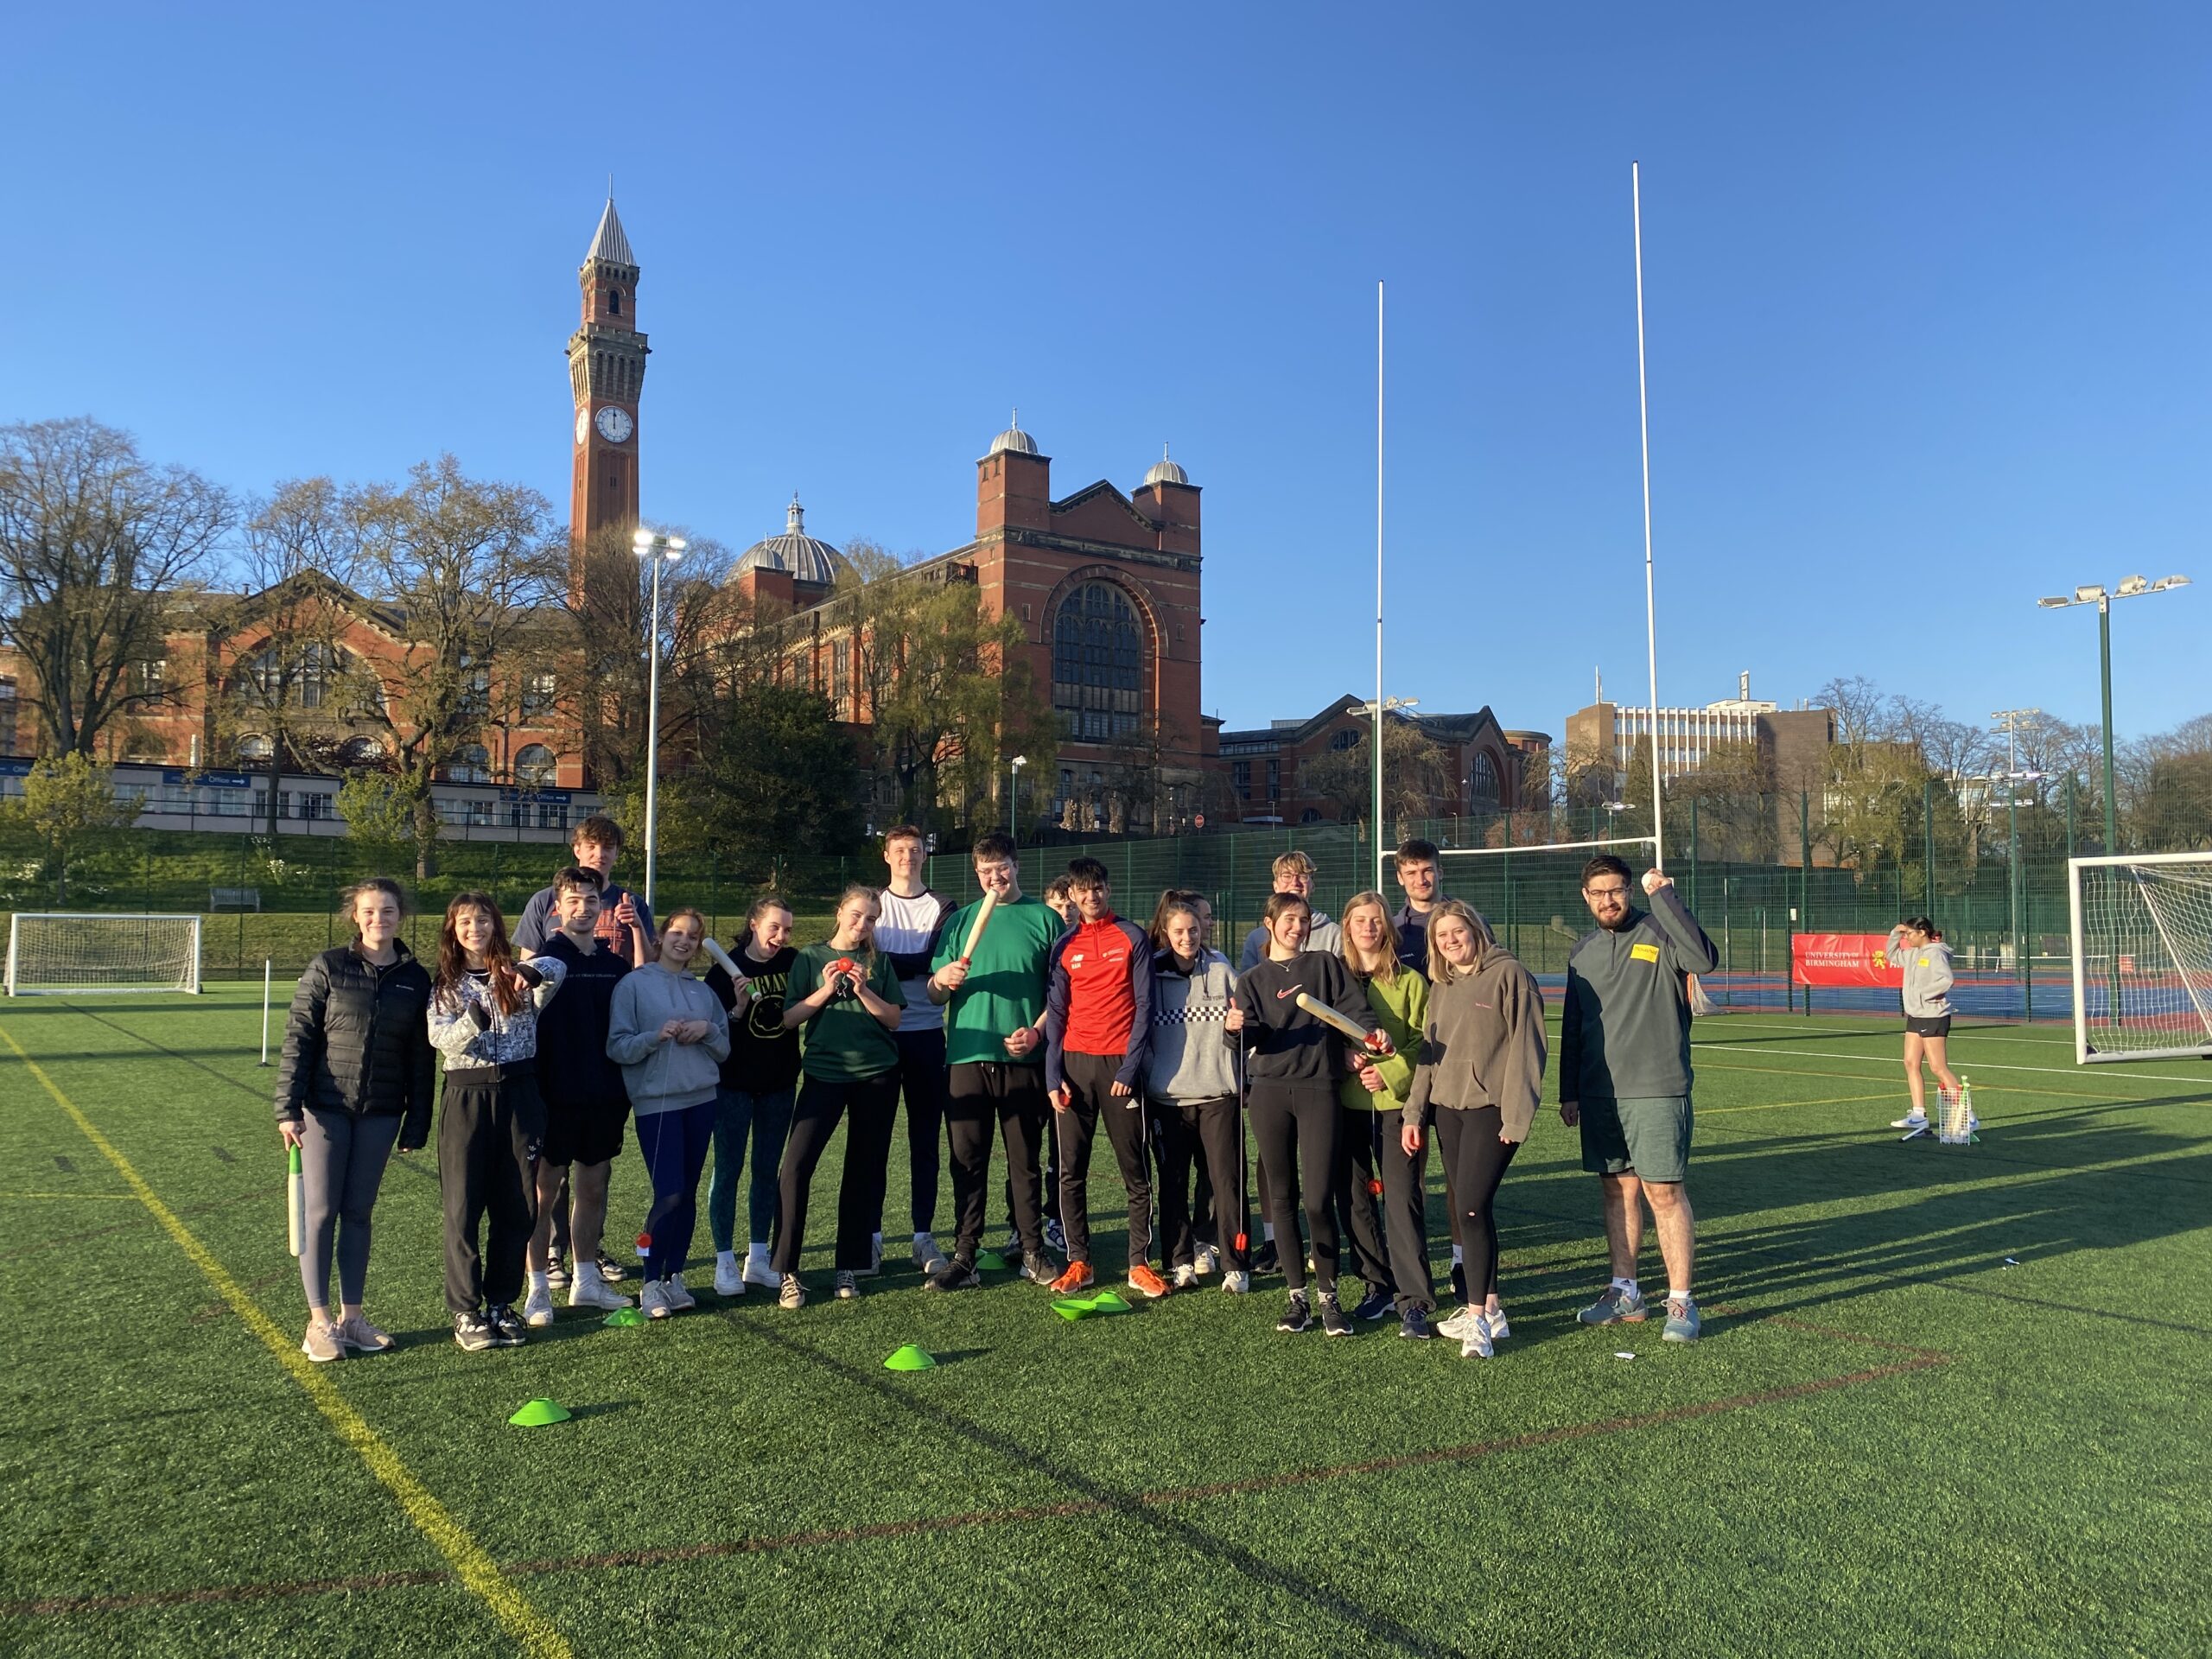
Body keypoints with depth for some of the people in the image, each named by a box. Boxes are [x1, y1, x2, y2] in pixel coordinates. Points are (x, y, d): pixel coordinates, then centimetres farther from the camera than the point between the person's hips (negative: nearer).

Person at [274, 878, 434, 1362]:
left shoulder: (416, 978, 3)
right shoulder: (328, 968, -4)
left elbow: (421, 1058, 6)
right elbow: (297, 1039, -4)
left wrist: (416, 1124, 5)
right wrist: (287, 1108, -9)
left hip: (380, 1113, 2)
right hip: (325, 1108, -2)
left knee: (358, 1212, 9)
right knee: (321, 1212, 1)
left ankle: (352, 1313, 20)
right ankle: (318, 1320, 10)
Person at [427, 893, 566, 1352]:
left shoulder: (516, 975, 5)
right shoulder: (445, 985, 6)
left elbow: (556, 967, -17)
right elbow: (440, 1038, -9)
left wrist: (533, 970, -39)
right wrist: (475, 1018, -27)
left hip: (519, 1095, 1)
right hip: (467, 1098, -1)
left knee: (517, 1207, 6)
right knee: (464, 1207, 1)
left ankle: (501, 1304, 19)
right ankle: (465, 1313, 10)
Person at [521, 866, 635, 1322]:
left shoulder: (615, 965, 7)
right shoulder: (547, 960, -6)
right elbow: (527, 1024, -9)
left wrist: (623, 1090, 11)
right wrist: (534, 1092, -16)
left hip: (604, 1097, 5)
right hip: (558, 1096, -5)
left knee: (594, 1189, 12)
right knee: (545, 1191, 3)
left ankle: (586, 1281, 24)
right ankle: (538, 1289, 12)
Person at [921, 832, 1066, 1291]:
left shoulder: (1044, 919, 6)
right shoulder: (959, 921, 13)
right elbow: (933, 995, 10)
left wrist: (1035, 1032, -11)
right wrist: (943, 980, -12)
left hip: (1023, 1060, -1)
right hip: (967, 1057, 2)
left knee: (1025, 1161, 5)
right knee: (967, 1161, 3)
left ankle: (1033, 1252, 15)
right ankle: (965, 1258, 9)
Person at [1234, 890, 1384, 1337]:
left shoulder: (1326, 964, 11)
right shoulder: (1253, 979, 11)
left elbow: (1353, 1007, -2)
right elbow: (1250, 1038, -1)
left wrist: (1370, 1034, -23)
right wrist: (1240, 1027, -24)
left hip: (1319, 1089, -1)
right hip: (1270, 1092, 1)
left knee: (1319, 1200, -5)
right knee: (1283, 1198, 6)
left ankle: (1329, 1296, 9)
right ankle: (1297, 1295, 17)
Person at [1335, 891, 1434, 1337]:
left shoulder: (1409, 981, 2)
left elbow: (1424, 1041, -2)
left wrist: (1390, 1072, -14)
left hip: (1398, 1102, -3)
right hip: (1347, 1103, 3)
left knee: (1403, 1200, -7)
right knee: (1353, 1199, 8)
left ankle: (1415, 1301, -2)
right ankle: (1378, 1285, 23)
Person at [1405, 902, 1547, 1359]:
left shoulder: (1509, 974, -6)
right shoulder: (1440, 986, 15)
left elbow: (1525, 1047, -10)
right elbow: (1428, 1052, 18)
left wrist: (1516, 1116, -15)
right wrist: (1414, 1113, 13)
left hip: (1491, 1108, -7)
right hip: (1447, 1108, 7)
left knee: (1473, 1207, -13)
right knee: (1470, 1210, 10)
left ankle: (1477, 1317, -5)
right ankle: (1489, 1310, 20)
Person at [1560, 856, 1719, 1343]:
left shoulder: (1659, 934, -5)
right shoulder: (1582, 951, 12)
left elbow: (1704, 958, -27)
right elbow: (1571, 1027, 17)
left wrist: (1664, 896, -25)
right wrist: (1569, 1092, 15)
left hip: (1657, 1091, -5)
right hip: (1598, 1095, 6)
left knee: (1665, 1193, -4)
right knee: (1618, 1191, 12)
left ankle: (1681, 1302, 5)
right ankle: (1624, 1293, 22)